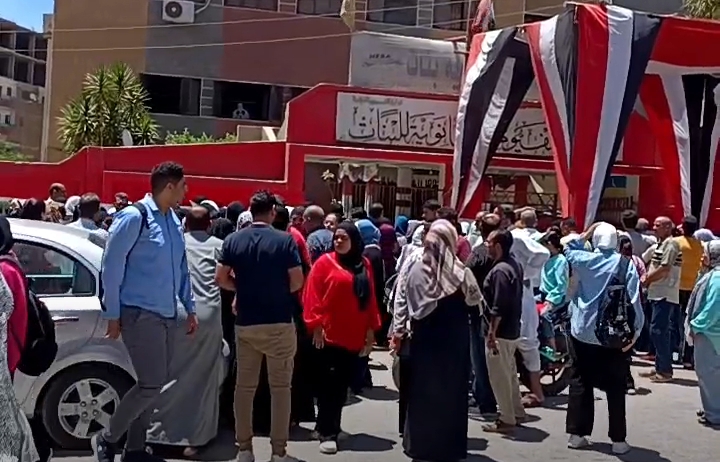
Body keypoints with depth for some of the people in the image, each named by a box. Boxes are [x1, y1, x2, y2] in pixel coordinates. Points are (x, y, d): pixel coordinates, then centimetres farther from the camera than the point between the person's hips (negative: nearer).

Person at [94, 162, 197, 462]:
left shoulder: (174, 221, 10)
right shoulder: (134, 218, -12)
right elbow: (111, 267, -11)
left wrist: (190, 308, 16)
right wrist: (113, 315, -11)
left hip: (167, 315, 8)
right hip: (140, 314, -8)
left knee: (154, 384, 12)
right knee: (152, 384, -10)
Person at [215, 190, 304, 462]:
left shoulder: (233, 240, 1)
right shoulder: (285, 241, -8)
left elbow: (221, 278, -2)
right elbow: (297, 282, -9)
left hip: (245, 323, 3)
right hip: (279, 322, -3)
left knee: (244, 385, 11)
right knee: (280, 386, 6)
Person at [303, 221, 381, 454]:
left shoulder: (364, 265, 9)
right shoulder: (325, 262, -3)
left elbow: (370, 299, 10)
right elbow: (312, 295, -7)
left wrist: (371, 328, 7)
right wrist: (316, 325, -14)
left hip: (353, 336, 4)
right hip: (328, 335, -4)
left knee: (342, 384, 11)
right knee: (328, 383, -1)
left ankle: (328, 426, 24)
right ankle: (327, 432, 5)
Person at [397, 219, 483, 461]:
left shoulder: (416, 270, -11)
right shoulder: (461, 273, -12)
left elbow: (410, 308, -6)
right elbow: (474, 303, 1)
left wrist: (403, 331, 5)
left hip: (424, 340, 1)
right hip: (453, 341, -1)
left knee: (422, 391, 11)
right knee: (451, 391, 11)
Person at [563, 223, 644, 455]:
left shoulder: (586, 260, -4)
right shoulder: (626, 264, -10)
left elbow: (568, 251, 20)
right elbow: (633, 300, -12)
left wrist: (585, 234, 16)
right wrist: (636, 330, -6)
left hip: (583, 331, 2)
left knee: (580, 382, 11)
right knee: (615, 387, 6)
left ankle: (577, 434, 14)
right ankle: (618, 439, 11)